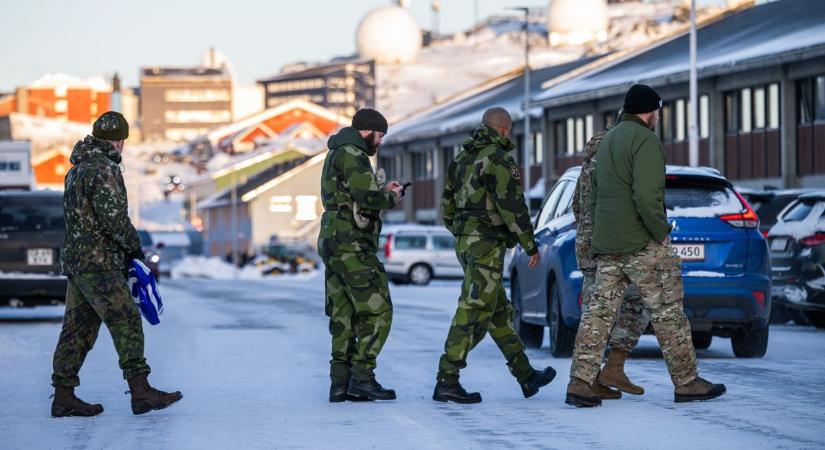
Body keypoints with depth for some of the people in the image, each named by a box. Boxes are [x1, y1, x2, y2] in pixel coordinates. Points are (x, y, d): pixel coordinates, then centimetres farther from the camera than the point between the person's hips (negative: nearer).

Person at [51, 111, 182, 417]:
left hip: (75, 259, 9)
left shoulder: (77, 169, 18)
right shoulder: (104, 169, -13)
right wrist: (134, 245, -5)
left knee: (78, 329, 9)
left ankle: (63, 396, 9)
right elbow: (113, 216, -21)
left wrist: (123, 252, 16)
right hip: (98, 263, -9)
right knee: (126, 323, -10)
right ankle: (140, 391, -15)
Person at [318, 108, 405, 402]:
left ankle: (340, 384, 6)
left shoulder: (336, 155, 22)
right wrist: (391, 198, -3)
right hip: (352, 246, -10)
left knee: (343, 317, 8)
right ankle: (362, 377, -12)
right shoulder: (351, 154, -10)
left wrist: (381, 191, 19)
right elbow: (366, 197, -21)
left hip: (333, 245, 10)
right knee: (377, 311, -9)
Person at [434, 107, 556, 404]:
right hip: (487, 243, -10)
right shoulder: (498, 159, -11)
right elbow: (512, 207, -16)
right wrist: (531, 246, -8)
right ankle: (446, 382, -13)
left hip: (464, 243, 10)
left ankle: (526, 376, 22)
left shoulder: (462, 160, 15)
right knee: (473, 313, -9)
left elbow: (447, 208, 19)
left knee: (499, 313, 14)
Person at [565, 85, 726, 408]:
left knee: (599, 311, 3)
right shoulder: (645, 140, -11)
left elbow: (594, 197, 23)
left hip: (606, 245, 8)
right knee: (668, 312, 1)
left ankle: (580, 384, -5)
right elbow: (647, 196, -22)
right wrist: (662, 232, -13)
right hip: (643, 244, -8)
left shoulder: (607, 142, 19)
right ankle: (687, 383, 7)